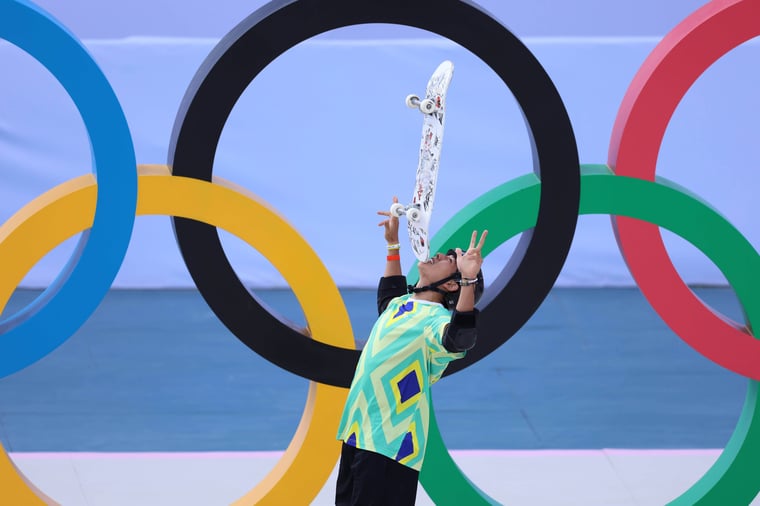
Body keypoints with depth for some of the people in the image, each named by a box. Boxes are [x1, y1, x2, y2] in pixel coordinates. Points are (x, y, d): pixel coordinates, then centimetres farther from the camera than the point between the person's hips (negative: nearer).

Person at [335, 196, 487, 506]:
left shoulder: (435, 318, -14)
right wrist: (392, 244, 37)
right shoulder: (400, 304, 12)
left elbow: (459, 338, -38)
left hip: (389, 445, -9)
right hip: (356, 434, 9)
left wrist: (469, 280, -50)